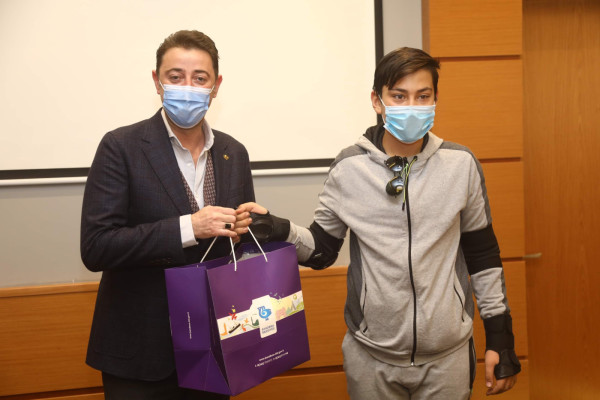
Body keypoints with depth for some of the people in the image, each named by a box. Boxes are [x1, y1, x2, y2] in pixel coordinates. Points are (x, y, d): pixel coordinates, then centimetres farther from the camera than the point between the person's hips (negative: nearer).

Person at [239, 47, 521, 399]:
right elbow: (322, 250, 2)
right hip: (372, 356, 0)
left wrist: (500, 337, 4)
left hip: (449, 355, 1)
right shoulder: (349, 168, -6)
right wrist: (276, 230, -16)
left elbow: (483, 255, 3)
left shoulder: (461, 164, -4)